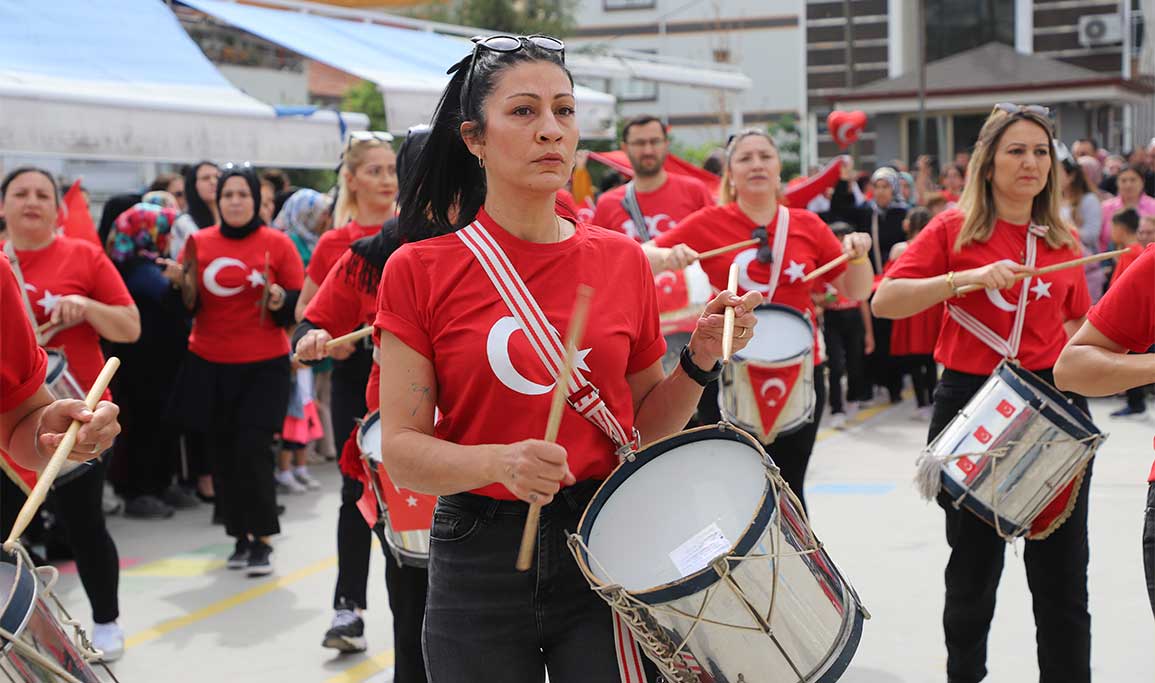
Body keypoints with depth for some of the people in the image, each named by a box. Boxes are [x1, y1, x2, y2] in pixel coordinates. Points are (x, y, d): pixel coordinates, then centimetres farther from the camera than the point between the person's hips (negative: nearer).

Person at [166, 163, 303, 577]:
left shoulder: (277, 243, -2)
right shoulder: (200, 243, 4)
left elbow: (301, 304, 0)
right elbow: (188, 307, 6)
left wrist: (280, 300, -20)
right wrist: (183, 284, -14)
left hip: (263, 366, -3)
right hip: (209, 366, 3)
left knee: (253, 450, -10)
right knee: (222, 453, 6)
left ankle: (262, 542, 1)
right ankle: (240, 537, 20)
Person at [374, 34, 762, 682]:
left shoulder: (622, 261, 2)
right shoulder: (420, 270, -6)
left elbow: (647, 427, 10)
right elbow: (401, 448, -8)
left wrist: (701, 359, -7)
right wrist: (500, 464, -26)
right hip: (478, 562, -1)